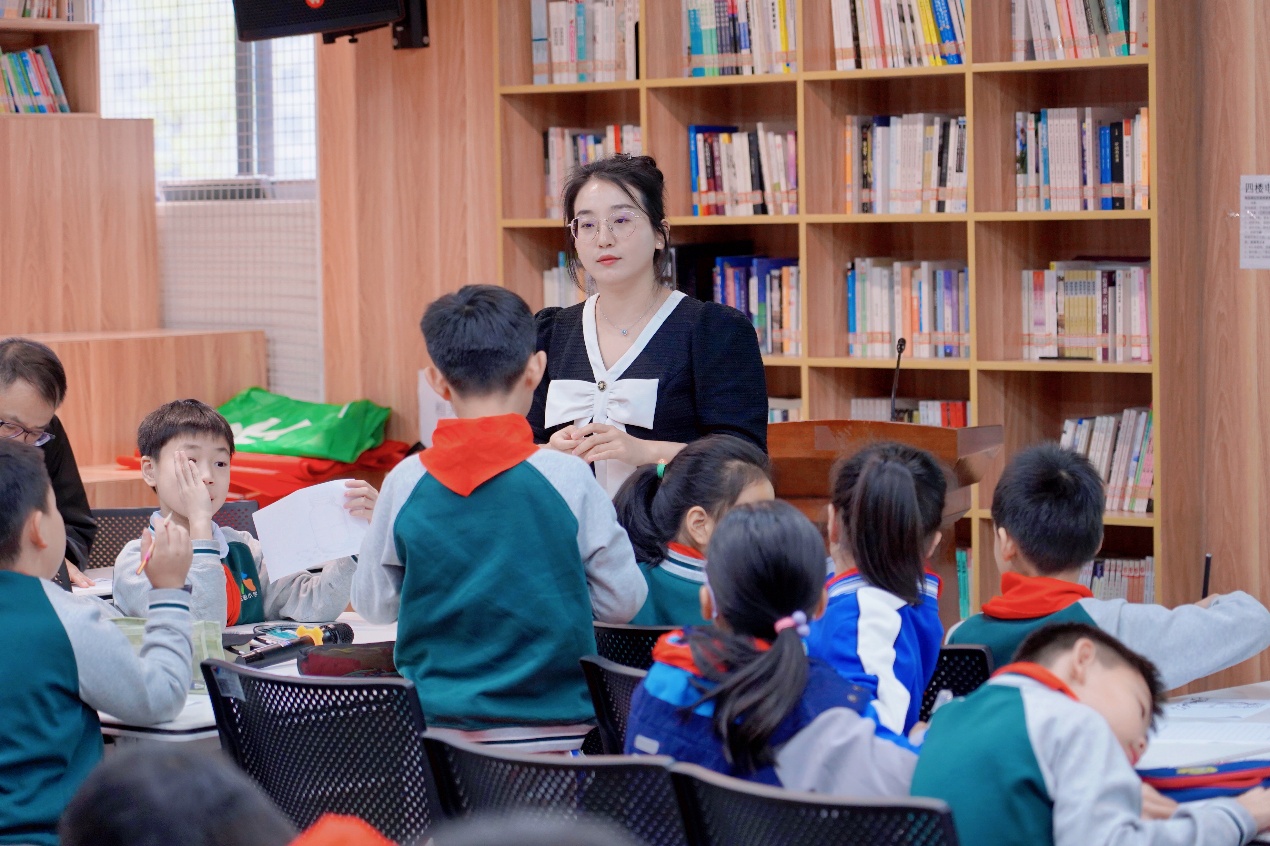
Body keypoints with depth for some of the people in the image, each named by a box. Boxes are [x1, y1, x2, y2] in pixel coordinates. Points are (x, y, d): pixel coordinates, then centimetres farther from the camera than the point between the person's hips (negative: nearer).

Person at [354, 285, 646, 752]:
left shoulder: (405, 484, -3)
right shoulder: (568, 477, -8)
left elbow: (373, 604, 10)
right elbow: (621, 602, 1)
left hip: (433, 730, 2)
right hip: (551, 727, -2)